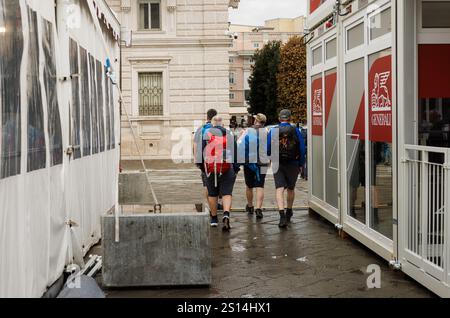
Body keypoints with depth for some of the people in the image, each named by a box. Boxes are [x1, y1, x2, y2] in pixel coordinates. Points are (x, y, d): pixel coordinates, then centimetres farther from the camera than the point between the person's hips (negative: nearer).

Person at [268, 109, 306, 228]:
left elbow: (268, 150, 1)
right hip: (293, 165, 1)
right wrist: (300, 165, 7)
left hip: (278, 165, -1)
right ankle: (289, 212, 33)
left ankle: (282, 215, -21)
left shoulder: (273, 131, -1)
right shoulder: (295, 131, -2)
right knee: (291, 189, 18)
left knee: (280, 189, -4)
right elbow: (302, 149, -3)